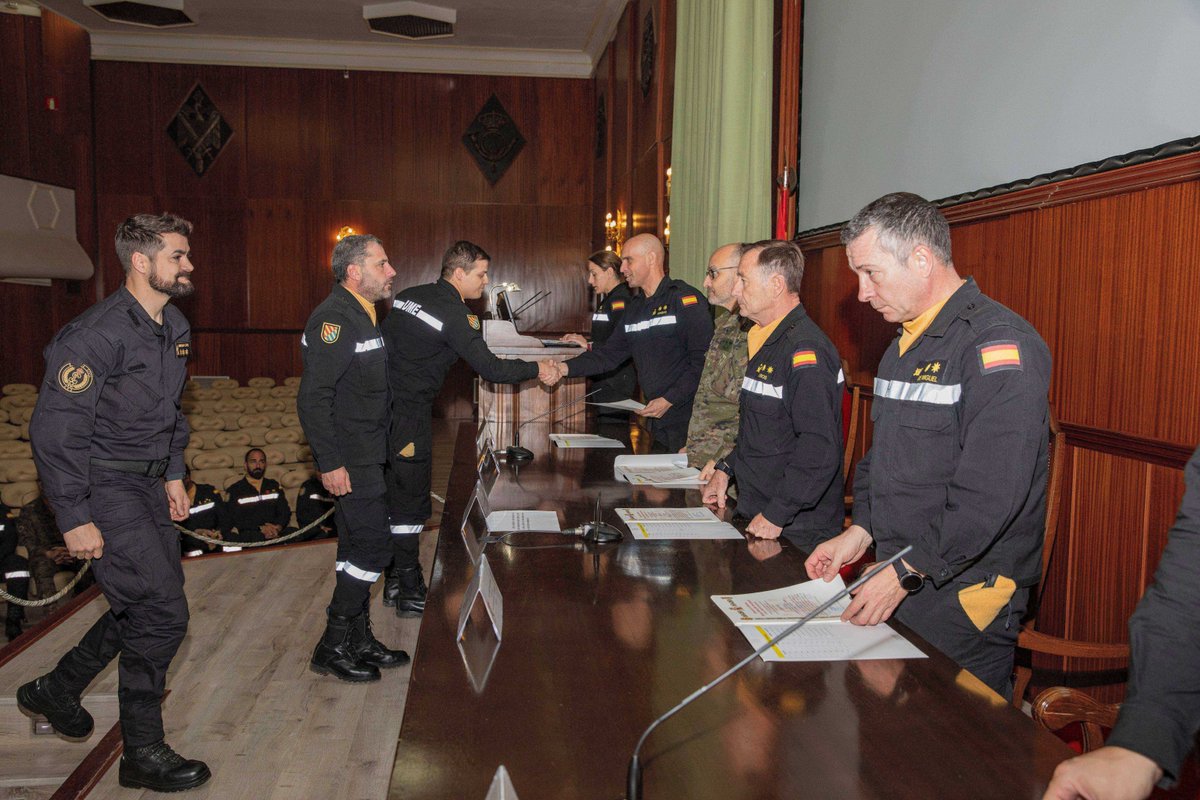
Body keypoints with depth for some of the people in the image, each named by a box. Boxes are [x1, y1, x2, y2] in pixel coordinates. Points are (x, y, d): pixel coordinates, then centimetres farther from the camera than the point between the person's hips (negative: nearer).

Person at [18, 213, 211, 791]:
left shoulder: (175, 327, 7)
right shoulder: (99, 333, -21)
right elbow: (55, 429, -21)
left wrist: (173, 473, 17)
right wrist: (74, 519, -20)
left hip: (148, 485, 9)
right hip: (102, 488, -9)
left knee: (144, 606, 15)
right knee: (162, 612, -9)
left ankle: (54, 692, 36)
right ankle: (143, 756, 7)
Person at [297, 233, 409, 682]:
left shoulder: (364, 315, 13)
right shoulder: (335, 318, -18)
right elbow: (312, 398, -23)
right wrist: (329, 463, -24)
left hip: (368, 455, 10)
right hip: (349, 460, -10)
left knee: (359, 545, 15)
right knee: (372, 544, -8)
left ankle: (358, 640, 27)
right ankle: (333, 649, 4)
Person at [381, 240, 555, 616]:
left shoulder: (407, 296, 12)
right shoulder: (455, 314, -14)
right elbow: (489, 367, -14)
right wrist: (537, 369, -3)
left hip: (382, 401, 9)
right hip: (410, 413, -9)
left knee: (394, 492, 16)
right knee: (411, 500, 0)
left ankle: (396, 582, 25)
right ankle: (409, 592, 8)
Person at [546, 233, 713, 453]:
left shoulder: (686, 299, -10)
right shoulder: (634, 309, 16)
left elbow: (703, 360, -16)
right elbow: (610, 354, 12)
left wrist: (669, 400, -17)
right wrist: (566, 368, -2)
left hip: (688, 419, -7)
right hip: (658, 422, 7)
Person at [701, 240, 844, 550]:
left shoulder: (805, 349, -20)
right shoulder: (766, 341, 14)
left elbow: (820, 449, -26)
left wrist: (776, 516, -25)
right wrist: (726, 469, 13)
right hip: (755, 515, 9)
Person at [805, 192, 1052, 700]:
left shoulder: (997, 345, -17)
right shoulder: (903, 346, 14)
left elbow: (990, 495, -24)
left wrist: (906, 573, -20)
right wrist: (860, 532, 6)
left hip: (962, 597, -8)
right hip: (897, 585, 9)